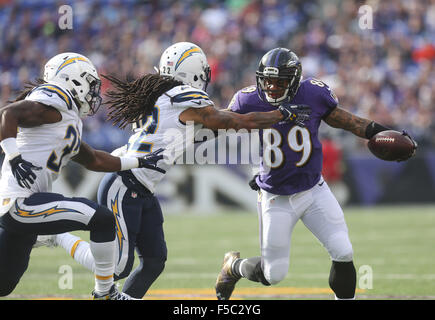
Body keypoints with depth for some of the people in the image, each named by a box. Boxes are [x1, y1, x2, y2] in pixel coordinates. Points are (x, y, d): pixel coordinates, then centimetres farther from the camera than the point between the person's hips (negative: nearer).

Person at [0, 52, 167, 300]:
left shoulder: (69, 123, 21)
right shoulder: (54, 103, -9)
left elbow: (94, 160, 31)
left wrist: (139, 163, 32)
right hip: (21, 203, -11)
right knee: (102, 219, -12)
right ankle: (105, 293, -2)